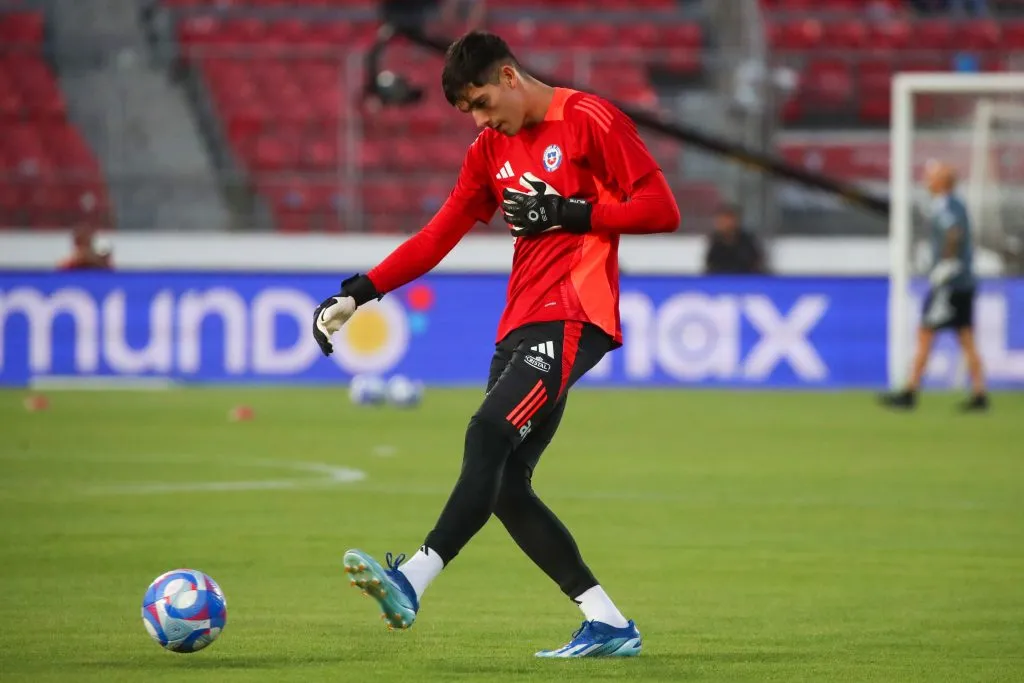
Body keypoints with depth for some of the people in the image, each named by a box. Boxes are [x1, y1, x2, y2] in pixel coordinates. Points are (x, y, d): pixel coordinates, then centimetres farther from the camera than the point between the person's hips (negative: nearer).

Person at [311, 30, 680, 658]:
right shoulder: (492, 149, 19)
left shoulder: (591, 121, -3)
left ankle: (412, 582, -34)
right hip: (521, 322, 9)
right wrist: (357, 295, 7)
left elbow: (662, 210, -7)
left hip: (574, 317, -9)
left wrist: (566, 213, -13)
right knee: (505, 486, 0)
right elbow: (438, 237, 16)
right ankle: (609, 625, 3)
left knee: (488, 435, -25)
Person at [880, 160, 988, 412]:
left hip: (947, 284, -9)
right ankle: (979, 394, 4)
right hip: (965, 283, 9)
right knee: (967, 340, 8)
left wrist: (945, 265, -21)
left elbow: (954, 234, -28)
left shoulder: (942, 207, -13)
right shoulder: (958, 206, 16)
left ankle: (910, 393, -1)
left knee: (925, 335, -3)